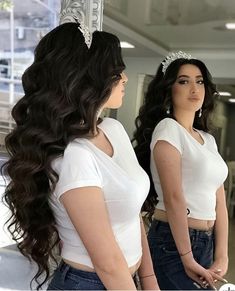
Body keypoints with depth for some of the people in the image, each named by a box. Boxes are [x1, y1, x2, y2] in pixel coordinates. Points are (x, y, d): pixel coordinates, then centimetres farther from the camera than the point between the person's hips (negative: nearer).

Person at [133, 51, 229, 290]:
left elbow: (219, 202, 7)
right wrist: (187, 260, -17)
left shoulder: (208, 138, 11)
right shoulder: (167, 128, -13)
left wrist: (221, 257, 0)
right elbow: (173, 199, -19)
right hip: (174, 244, -8)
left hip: (206, 243, 8)